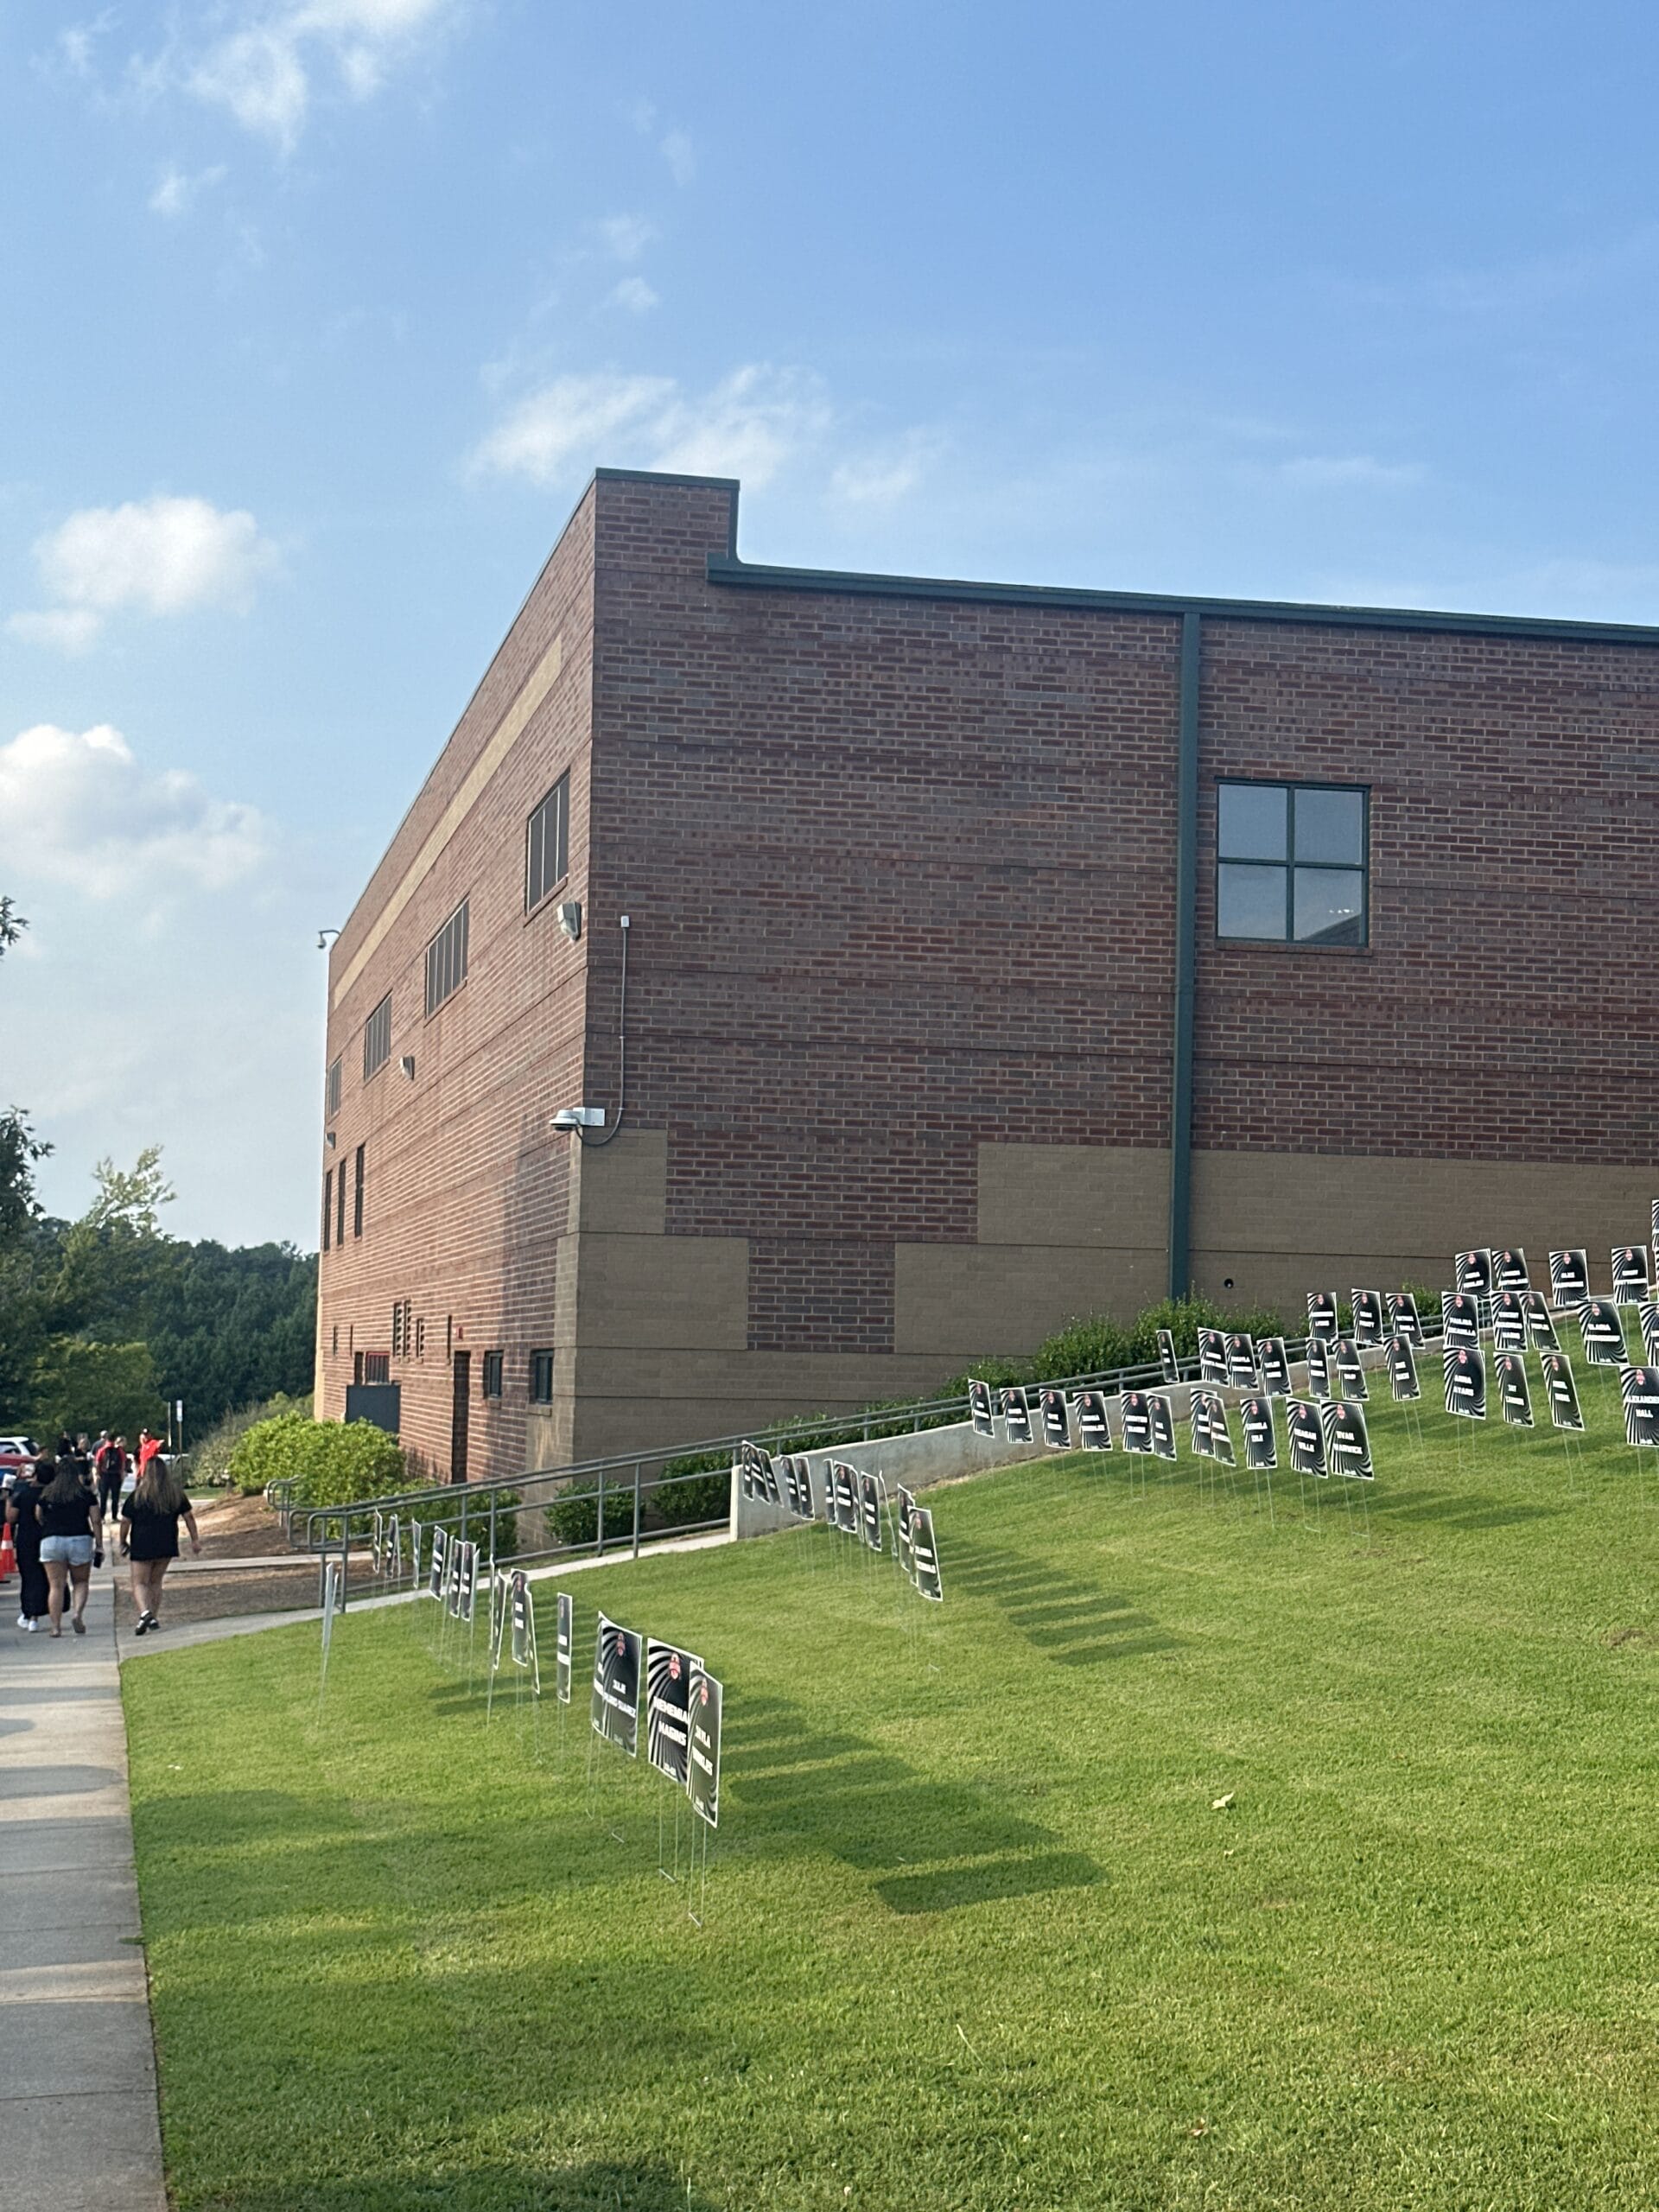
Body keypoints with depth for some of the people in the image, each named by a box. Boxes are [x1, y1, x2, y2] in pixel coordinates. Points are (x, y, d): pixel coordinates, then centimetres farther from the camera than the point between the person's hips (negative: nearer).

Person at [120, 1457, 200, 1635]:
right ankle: (152, 1618, 16)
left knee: (139, 1583, 1)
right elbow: (188, 1516, 6)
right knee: (155, 1582, 18)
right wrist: (195, 1540, 15)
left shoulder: (138, 1495, -7)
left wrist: (123, 1542, 10)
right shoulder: (177, 1493, 2)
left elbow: (125, 1521, -4)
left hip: (142, 1546, -4)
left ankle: (145, 1612, -23)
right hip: (166, 1546, 4)